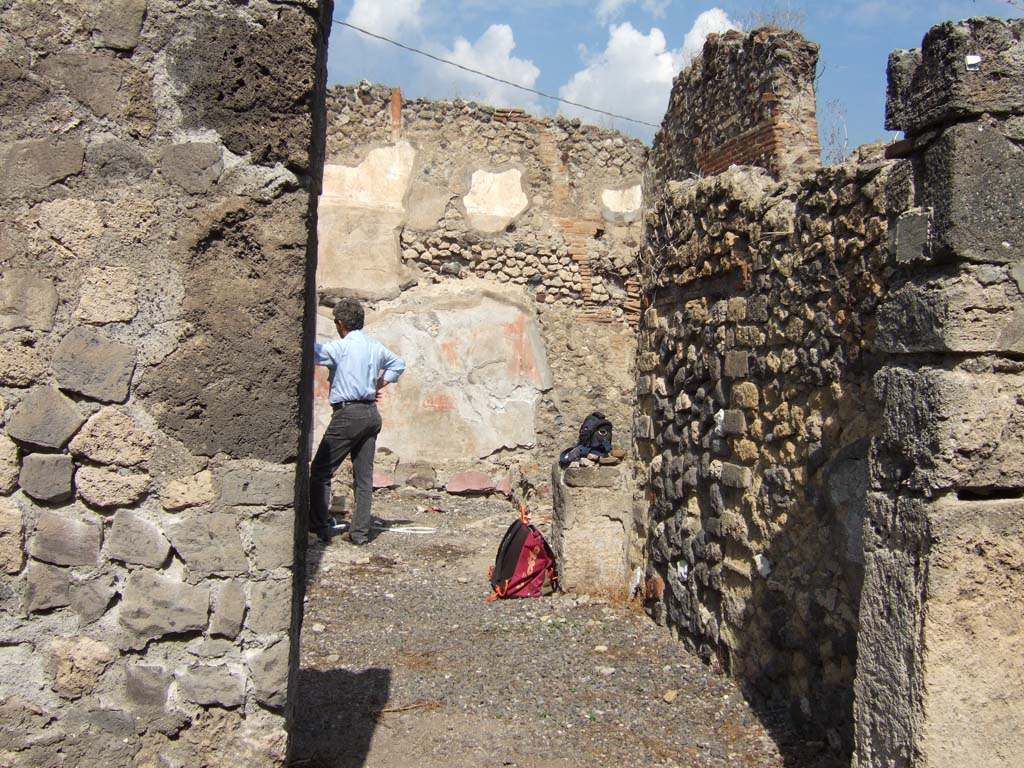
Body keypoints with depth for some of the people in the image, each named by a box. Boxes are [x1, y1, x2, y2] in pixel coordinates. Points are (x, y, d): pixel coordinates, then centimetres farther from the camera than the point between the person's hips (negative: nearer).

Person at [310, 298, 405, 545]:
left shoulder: (341, 347, -11)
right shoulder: (376, 347, 12)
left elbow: (312, 353, -11)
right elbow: (398, 363, 28)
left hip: (348, 414, -7)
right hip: (372, 414, 7)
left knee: (320, 471, 1)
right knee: (364, 476, 8)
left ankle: (319, 527, -1)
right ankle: (359, 532, 9)